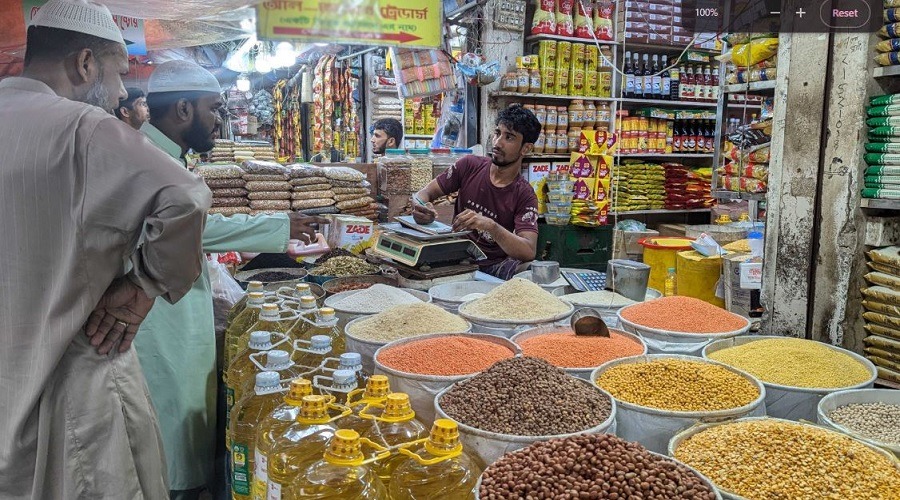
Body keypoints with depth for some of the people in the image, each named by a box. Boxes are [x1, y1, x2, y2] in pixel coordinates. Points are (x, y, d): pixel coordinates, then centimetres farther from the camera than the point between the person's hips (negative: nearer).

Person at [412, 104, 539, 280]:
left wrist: (491, 226, -40)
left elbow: (529, 252, -23)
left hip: (493, 266, -1)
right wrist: (420, 208, -21)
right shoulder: (469, 165, 0)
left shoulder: (524, 195, -9)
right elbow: (425, 193, 5)